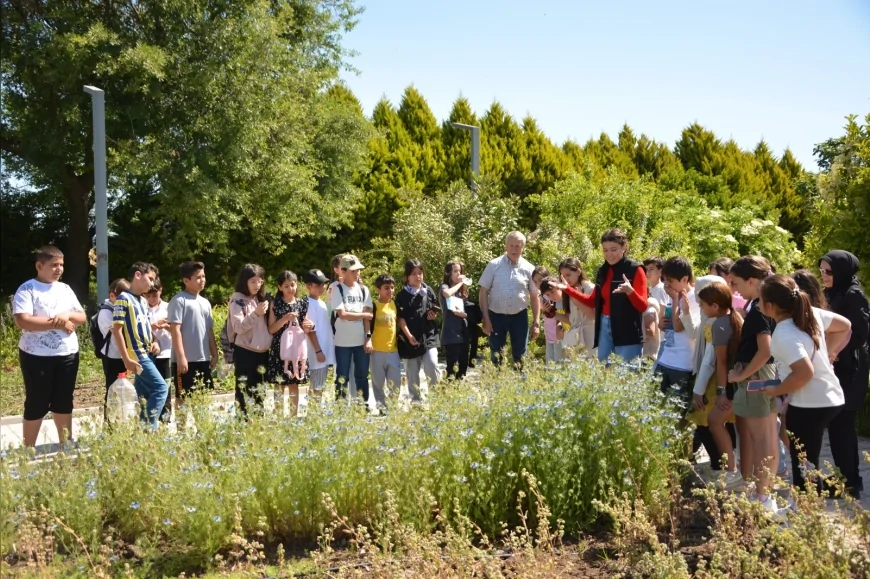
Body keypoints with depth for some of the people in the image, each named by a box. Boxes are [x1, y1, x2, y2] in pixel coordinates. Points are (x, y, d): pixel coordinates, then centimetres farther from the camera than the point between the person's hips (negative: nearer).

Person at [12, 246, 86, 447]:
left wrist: (68, 315, -12)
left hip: (68, 354, 5)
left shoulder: (65, 289, 11)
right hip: (37, 356, -5)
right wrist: (57, 323, -16)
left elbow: (82, 317, 10)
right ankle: (29, 449, 15)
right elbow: (22, 321, -19)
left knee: (64, 402, 13)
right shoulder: (27, 289, -7)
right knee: (36, 404, 3)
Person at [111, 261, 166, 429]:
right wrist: (127, 359, -18)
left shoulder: (143, 301, 15)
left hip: (147, 354, 8)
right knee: (161, 387, -14)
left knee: (142, 395, 10)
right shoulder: (124, 299, -10)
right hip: (137, 355, -8)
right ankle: (149, 426, -9)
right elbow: (116, 329, -14)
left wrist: (154, 342, 5)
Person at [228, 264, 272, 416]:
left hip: (262, 352, 6)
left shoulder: (261, 298, 13)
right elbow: (238, 327, -14)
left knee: (259, 392, 12)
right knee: (244, 392, -1)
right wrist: (256, 314, -23)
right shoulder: (237, 299, -6)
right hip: (245, 352, -6)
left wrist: (268, 312, -1)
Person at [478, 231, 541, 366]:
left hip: (519, 316, 1)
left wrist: (536, 322, 0)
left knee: (519, 355, 8)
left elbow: (534, 297, 4)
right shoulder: (494, 265, -4)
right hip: (496, 316, -1)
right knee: (495, 355, 7)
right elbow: (483, 292, -3)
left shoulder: (529, 269, -1)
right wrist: (486, 319, -7)